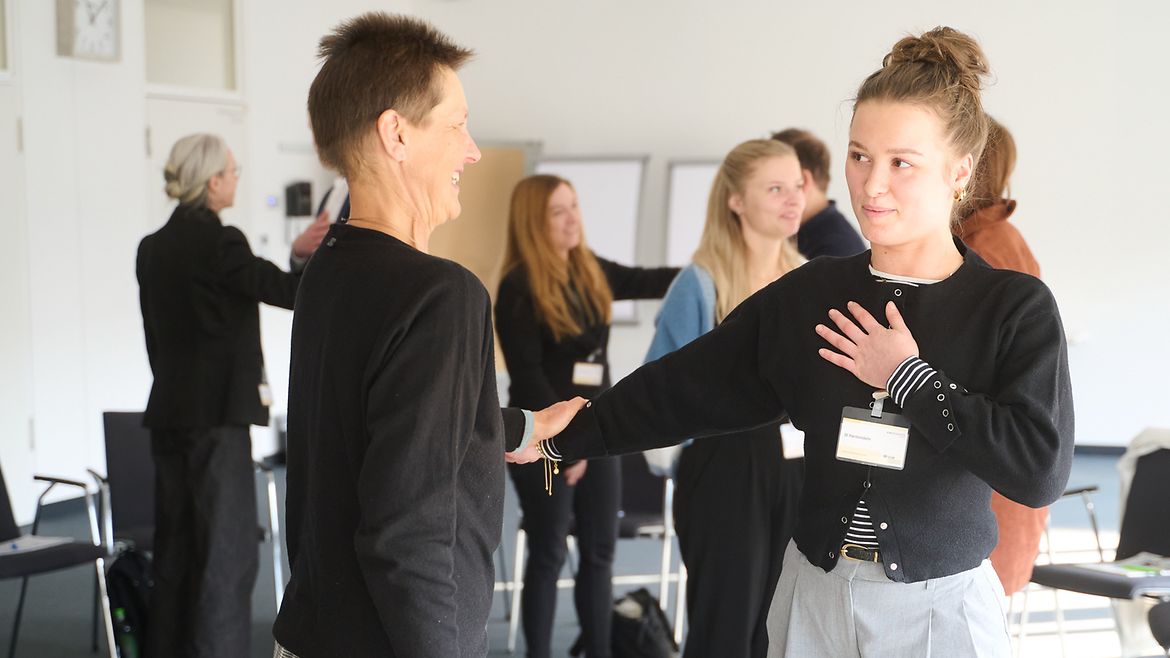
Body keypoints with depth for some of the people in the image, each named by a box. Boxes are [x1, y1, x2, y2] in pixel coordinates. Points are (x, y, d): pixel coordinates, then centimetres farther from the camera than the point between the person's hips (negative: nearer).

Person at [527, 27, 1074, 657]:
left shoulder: (1017, 307, -11)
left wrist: (911, 379, -17)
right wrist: (561, 438, 2)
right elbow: (681, 387, 4)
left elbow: (1042, 470, -21)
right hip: (815, 596, 3)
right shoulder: (807, 294, -1)